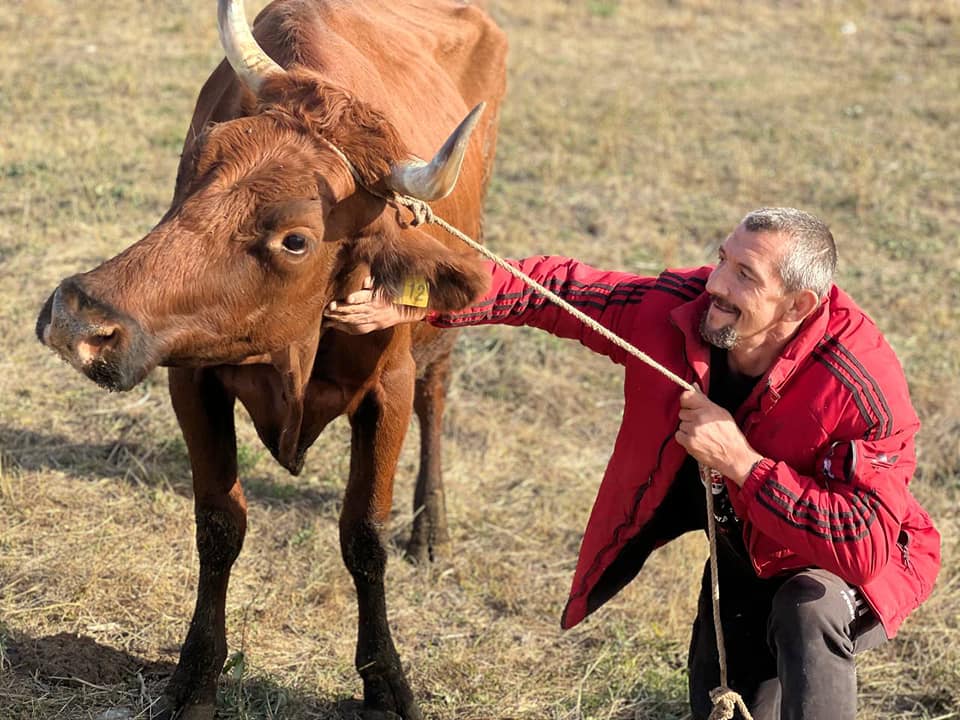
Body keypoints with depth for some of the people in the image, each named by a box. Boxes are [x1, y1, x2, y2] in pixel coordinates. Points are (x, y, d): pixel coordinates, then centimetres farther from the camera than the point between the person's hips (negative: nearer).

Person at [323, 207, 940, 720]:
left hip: (852, 564, -5)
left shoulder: (860, 389, -37)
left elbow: (866, 544, -43)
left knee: (809, 612, -38)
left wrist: (740, 462, -41)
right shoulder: (676, 309, -23)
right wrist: (410, 305, -21)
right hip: (744, 558, 6)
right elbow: (553, 289, -14)